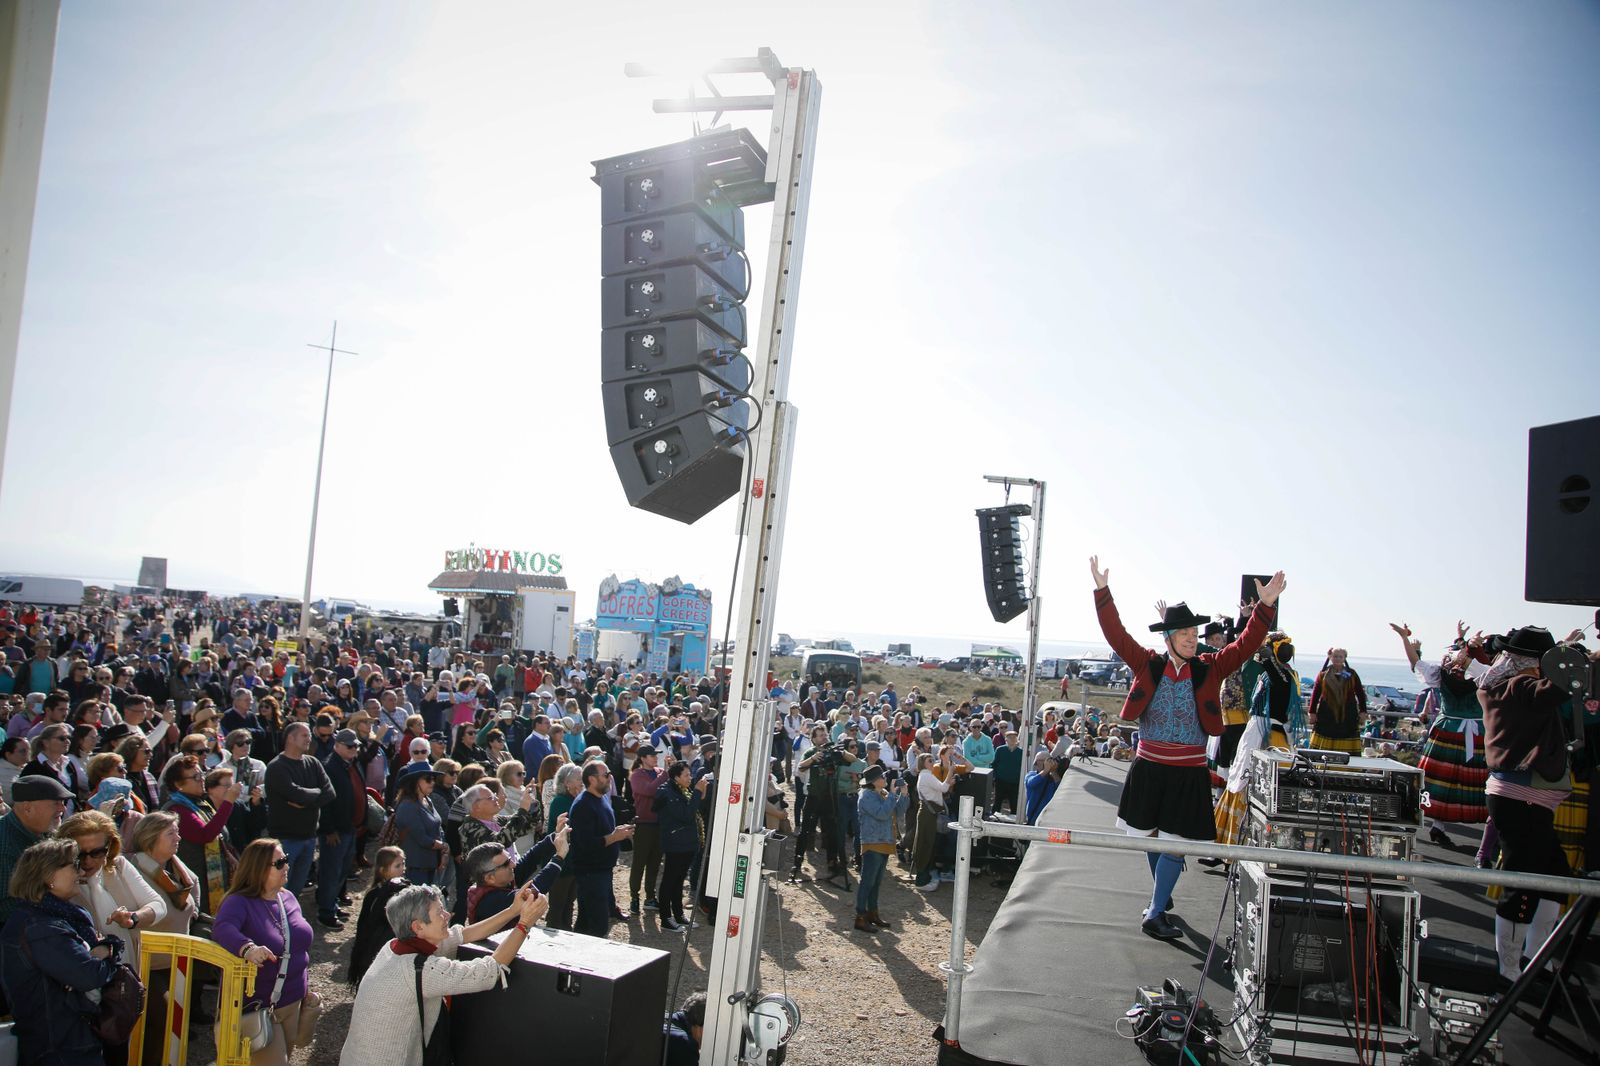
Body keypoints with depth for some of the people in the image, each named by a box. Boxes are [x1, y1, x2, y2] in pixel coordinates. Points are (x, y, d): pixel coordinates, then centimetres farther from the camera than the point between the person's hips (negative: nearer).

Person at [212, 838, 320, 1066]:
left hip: (293, 1002, 7)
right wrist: (248, 948, -55)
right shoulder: (239, 902, -16)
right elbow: (222, 928, -37)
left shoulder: (288, 898, 5)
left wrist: (307, 988, 17)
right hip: (257, 1008, -7)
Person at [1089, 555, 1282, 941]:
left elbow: (1246, 645, -10)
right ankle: (1161, 894, 38)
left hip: (1189, 773, 0)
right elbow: (1116, 635, -8)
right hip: (1148, 767, 1)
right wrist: (1102, 592, -16)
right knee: (1152, 837, 15)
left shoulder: (1209, 669, -1)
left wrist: (1266, 606, -21)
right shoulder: (1148, 664, -3)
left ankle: (1155, 912, 6)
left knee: (1176, 844, -1)